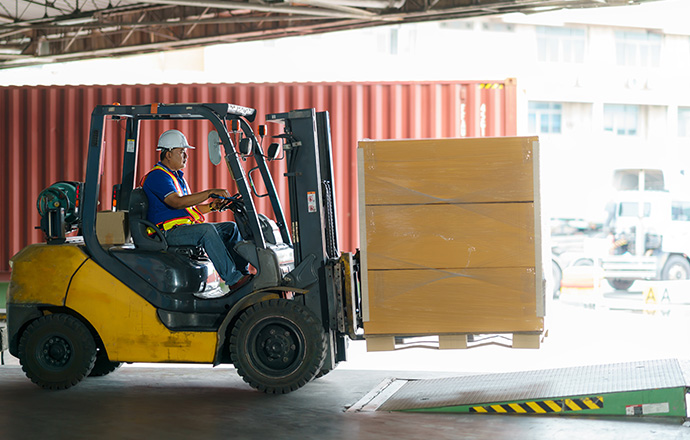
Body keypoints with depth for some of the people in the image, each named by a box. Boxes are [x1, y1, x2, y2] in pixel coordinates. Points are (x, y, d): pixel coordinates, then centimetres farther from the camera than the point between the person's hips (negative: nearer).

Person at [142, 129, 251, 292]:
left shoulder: (178, 176, 23)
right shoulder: (157, 176, -11)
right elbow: (177, 202, -26)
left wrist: (211, 207, 4)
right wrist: (210, 193, -27)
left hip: (186, 226, 10)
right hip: (168, 232, -10)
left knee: (231, 228, 1)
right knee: (207, 229, -34)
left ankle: (243, 272, -7)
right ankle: (233, 279, -35)